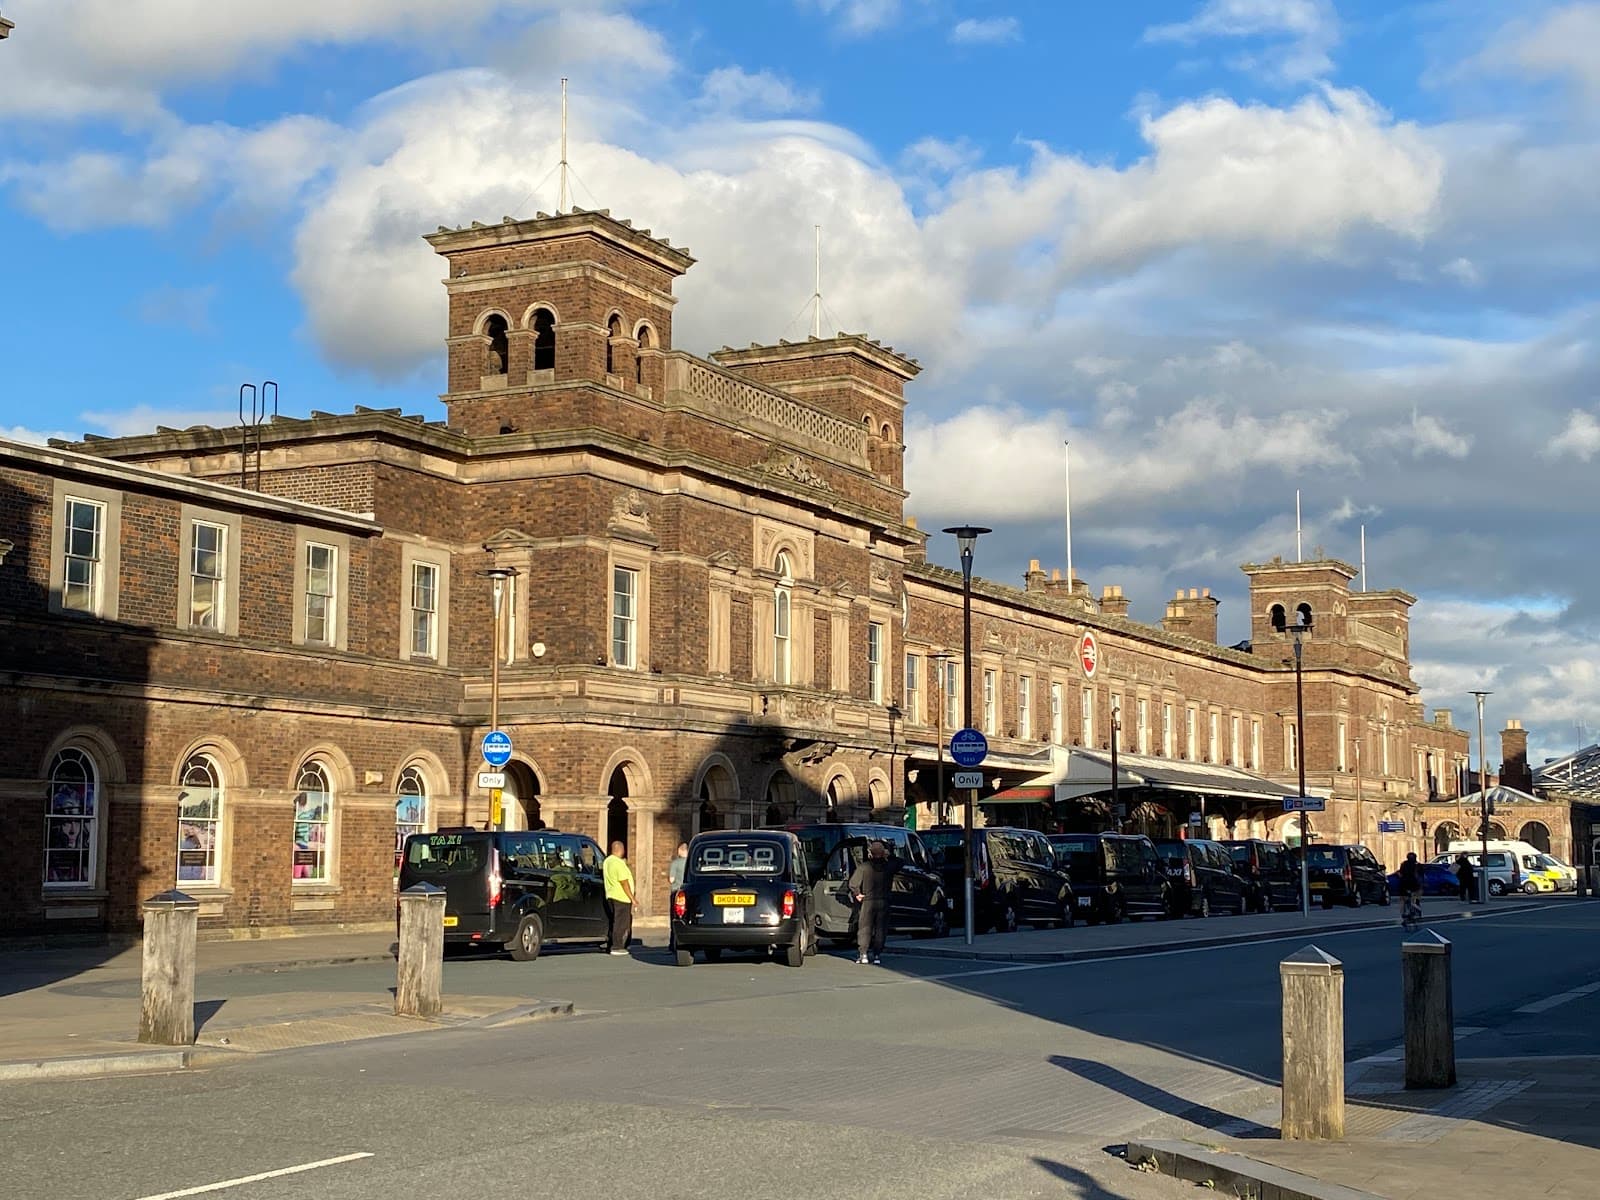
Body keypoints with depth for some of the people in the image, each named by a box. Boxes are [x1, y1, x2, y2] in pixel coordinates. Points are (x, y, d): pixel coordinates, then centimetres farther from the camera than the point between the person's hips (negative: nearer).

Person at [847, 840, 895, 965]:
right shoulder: (889, 867, -2)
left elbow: (852, 884, -8)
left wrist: (857, 894, 7)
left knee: (864, 927, 4)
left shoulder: (864, 867, -9)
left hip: (868, 901, -2)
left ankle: (863, 954, -2)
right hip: (883, 902, 2)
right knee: (880, 928, 8)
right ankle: (877, 954, 7)